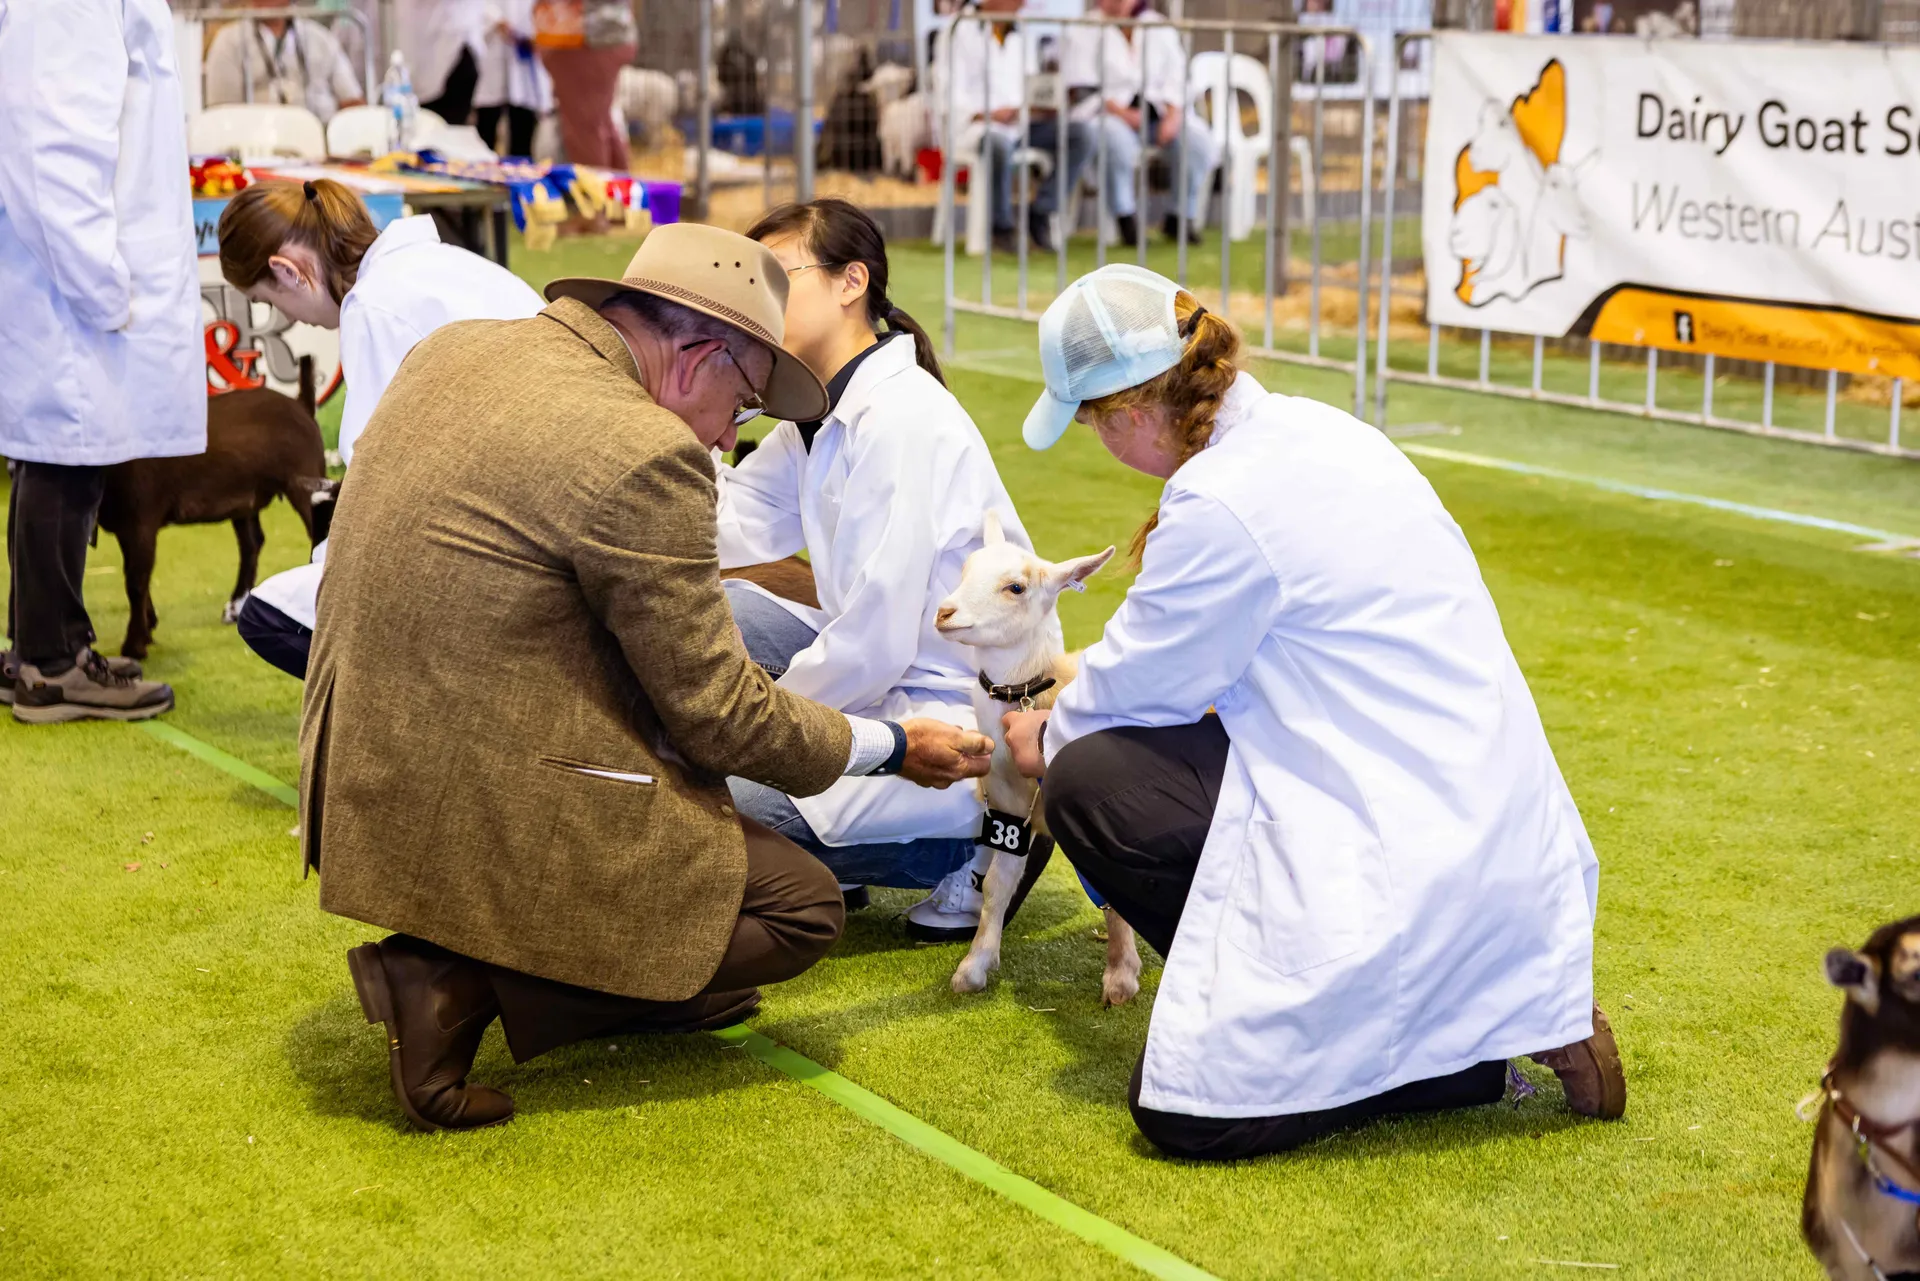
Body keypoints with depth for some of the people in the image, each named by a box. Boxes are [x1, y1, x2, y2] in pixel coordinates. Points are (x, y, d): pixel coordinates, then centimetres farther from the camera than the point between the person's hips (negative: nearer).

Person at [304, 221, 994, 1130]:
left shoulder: (453, 349, 6)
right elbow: (716, 711, -12)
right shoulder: (643, 451, -19)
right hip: (479, 827, -9)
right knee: (801, 906, 2)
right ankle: (465, 981, -5)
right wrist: (891, 747, 3)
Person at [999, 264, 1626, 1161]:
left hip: (1415, 865, -10)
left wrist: (1049, 740, 20)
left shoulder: (1221, 506, -19)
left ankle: (1456, 1048, -1)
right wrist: (1080, 712, 34)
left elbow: (1132, 688, -3)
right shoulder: (1311, 431, 9)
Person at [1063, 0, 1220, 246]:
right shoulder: (1082, 32, 4)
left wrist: (1173, 114, -12)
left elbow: (1177, 81, 9)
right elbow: (1081, 90, -4)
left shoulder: (1160, 28, 13)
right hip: (1105, 115, -3)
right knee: (1119, 141, -39)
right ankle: (1126, 218, -22)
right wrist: (1121, 112, -19)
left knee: (1202, 142, -24)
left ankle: (1183, 216, -7)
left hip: (1158, 113, 3)